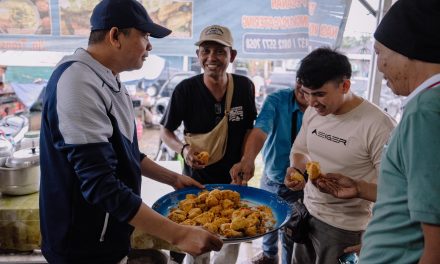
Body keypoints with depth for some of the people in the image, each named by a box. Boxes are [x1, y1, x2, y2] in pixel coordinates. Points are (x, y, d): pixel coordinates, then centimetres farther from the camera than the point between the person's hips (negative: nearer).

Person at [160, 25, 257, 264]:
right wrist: (183, 149, -22)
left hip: (234, 180, 2)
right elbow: (165, 131, -3)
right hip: (196, 179, -2)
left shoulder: (244, 87, -8)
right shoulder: (185, 89, -15)